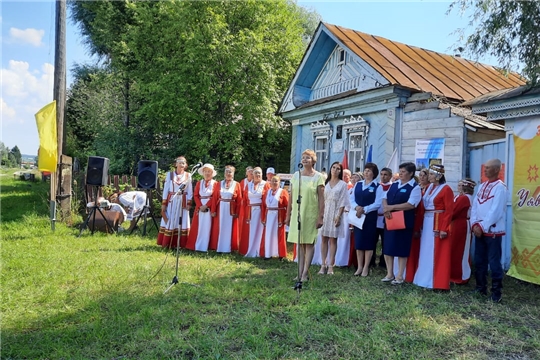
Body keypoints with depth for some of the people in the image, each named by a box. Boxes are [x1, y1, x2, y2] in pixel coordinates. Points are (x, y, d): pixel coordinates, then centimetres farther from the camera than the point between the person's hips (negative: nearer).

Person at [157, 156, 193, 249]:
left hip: (182, 202, 1)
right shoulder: (170, 174, 1)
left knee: (182, 222, 2)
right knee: (169, 222, 2)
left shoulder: (188, 175, 3)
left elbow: (190, 191, 5)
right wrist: (163, 203, -2)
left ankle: (180, 244, 10)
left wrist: (189, 203, -2)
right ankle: (167, 243, 9)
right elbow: (166, 189, 1)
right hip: (171, 201, 0)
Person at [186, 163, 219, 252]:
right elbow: (195, 195, 5)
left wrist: (206, 206, -15)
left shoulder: (216, 183, 2)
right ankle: (195, 246, 9)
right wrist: (200, 206, -10)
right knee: (197, 227, 3)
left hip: (209, 208, -3)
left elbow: (215, 197, -6)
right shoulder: (199, 183, 13)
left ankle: (204, 247, 2)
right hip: (200, 207, 3)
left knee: (207, 227, -2)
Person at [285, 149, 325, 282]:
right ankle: (300, 272, 12)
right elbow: (291, 197, 9)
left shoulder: (318, 176, -2)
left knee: (309, 243, 1)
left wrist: (320, 217, -10)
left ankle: (305, 273, 5)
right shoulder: (296, 175, 8)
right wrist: (288, 215, 7)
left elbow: (321, 198, -5)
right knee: (299, 243, 6)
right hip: (297, 214, 4)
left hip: (311, 215, -4)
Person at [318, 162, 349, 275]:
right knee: (324, 239, 3)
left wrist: (339, 216, -12)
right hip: (325, 212, 3)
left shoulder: (343, 184, 2)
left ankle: (331, 266, 4)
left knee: (333, 239, -1)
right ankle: (323, 264, 8)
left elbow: (343, 202, -3)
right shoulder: (326, 183, 10)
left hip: (335, 213, -3)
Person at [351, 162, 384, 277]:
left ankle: (366, 268, 11)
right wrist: (356, 207, -13)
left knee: (368, 242, 2)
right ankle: (360, 267, 17)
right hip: (358, 216, 4)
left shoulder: (377, 187, -3)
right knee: (358, 241, 7)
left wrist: (364, 209, -18)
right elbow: (351, 199, 7)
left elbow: (378, 203, -10)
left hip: (370, 217, -4)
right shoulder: (357, 184, 10)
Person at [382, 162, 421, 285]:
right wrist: (386, 208, -11)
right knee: (387, 248, 8)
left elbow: (411, 204, -19)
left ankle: (399, 276, 14)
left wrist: (391, 207, -18)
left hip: (404, 222, -6)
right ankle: (389, 274, 20)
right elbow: (385, 198, 11)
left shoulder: (415, 187, -8)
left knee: (401, 249, 3)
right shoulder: (394, 184, 12)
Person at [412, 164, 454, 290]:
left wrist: (444, 229, -18)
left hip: (438, 224, -8)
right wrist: (420, 225, 10)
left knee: (437, 254, -2)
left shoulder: (446, 189, -10)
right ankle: (425, 278, 21)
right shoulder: (428, 188, 12)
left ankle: (437, 282, 6)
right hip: (426, 223, 8)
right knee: (426, 252, 12)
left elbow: (449, 210, -14)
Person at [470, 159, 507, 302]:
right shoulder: (482, 186, 13)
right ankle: (481, 287, 24)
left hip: (493, 231, -7)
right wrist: (475, 224, -4)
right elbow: (475, 206, 9)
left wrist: (482, 226, -15)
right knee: (479, 260, 13)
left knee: (494, 262, -2)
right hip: (479, 230, 7)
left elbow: (495, 211, -17)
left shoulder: (500, 187, -11)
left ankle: (496, 291, 9)